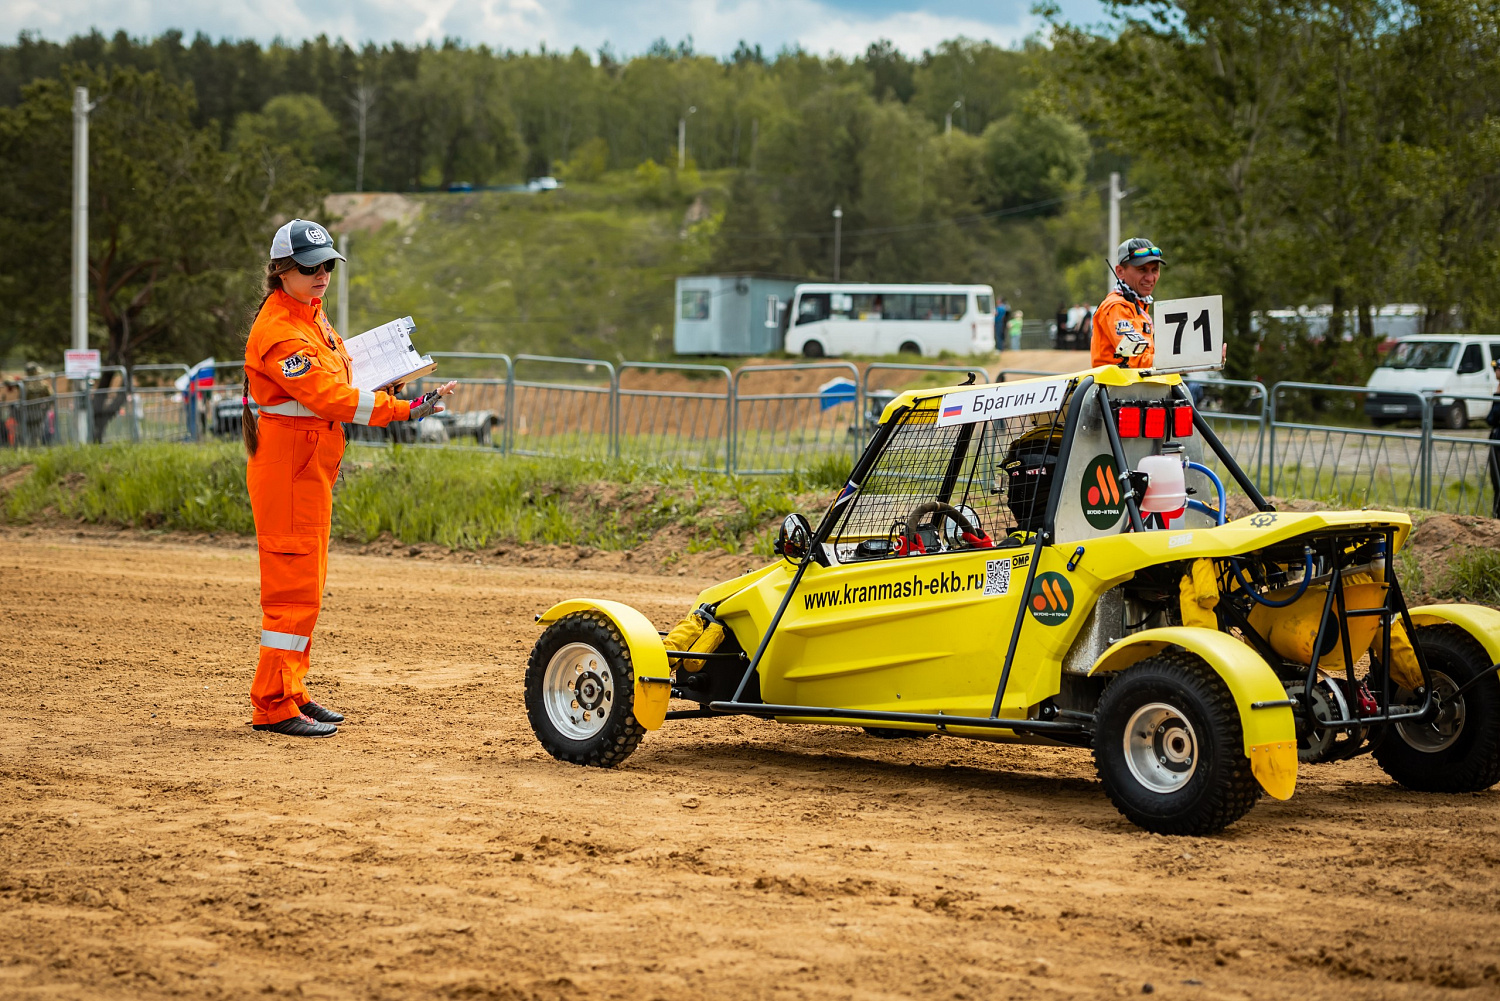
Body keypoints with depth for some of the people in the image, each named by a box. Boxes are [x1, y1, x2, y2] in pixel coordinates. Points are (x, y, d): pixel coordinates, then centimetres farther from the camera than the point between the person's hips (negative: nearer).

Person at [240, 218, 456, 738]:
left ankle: (291, 693, 22)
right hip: (287, 465, -10)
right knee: (294, 587, -9)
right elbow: (329, 397, -28)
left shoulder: (312, 314, 13)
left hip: (312, 464, 10)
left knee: (304, 585, 14)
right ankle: (273, 707, -6)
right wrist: (405, 409, -33)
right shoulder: (279, 330, -19)